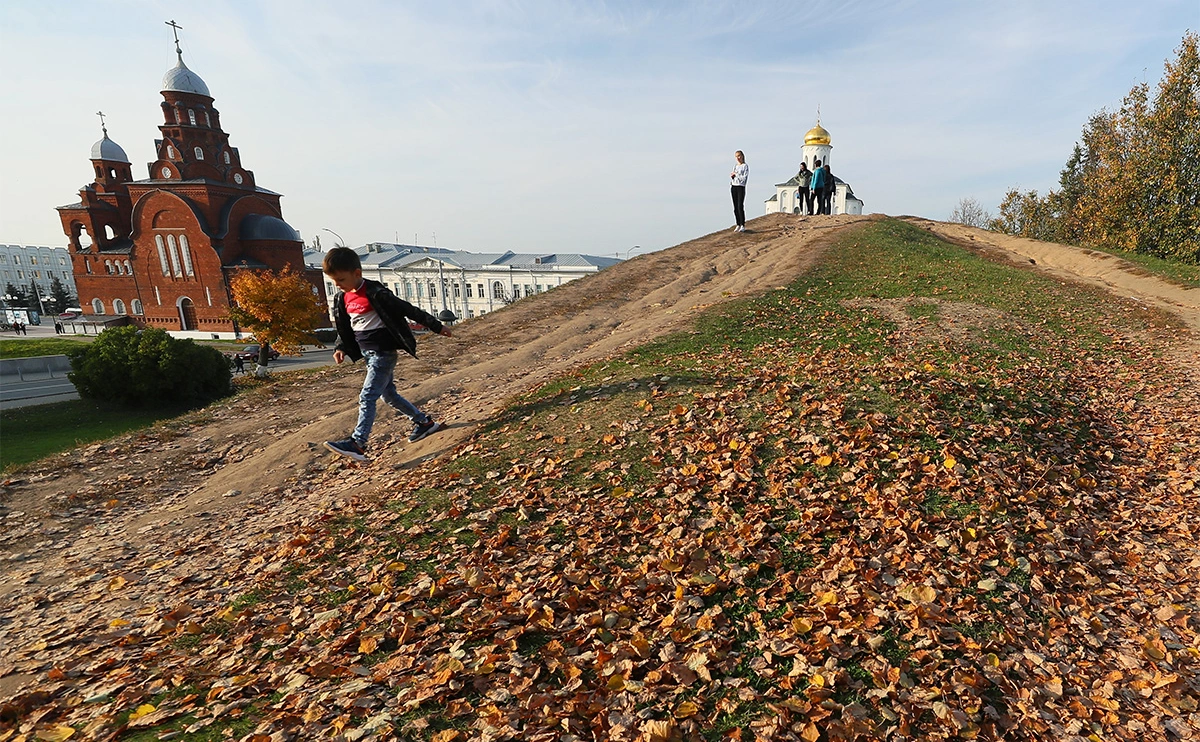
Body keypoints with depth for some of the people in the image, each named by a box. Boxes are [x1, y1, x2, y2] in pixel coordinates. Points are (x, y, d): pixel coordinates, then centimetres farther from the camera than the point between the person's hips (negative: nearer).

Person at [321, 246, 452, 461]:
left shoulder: (375, 293, -18)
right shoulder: (342, 299, 6)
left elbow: (408, 310, -14)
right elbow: (344, 329, 18)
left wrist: (436, 326, -10)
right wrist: (340, 348, 0)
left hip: (384, 352, -9)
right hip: (369, 354, 9)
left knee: (367, 397, -13)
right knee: (388, 394, 15)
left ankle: (358, 443, -13)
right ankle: (424, 422, 29)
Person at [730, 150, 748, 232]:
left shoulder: (745, 166, -4)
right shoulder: (735, 166, 16)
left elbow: (744, 178, -13)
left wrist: (736, 174, -8)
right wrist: (731, 176, -2)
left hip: (741, 187, -6)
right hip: (733, 187, 6)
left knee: (740, 207, -12)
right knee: (735, 207, 5)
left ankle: (743, 226, -10)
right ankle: (738, 225, 9)